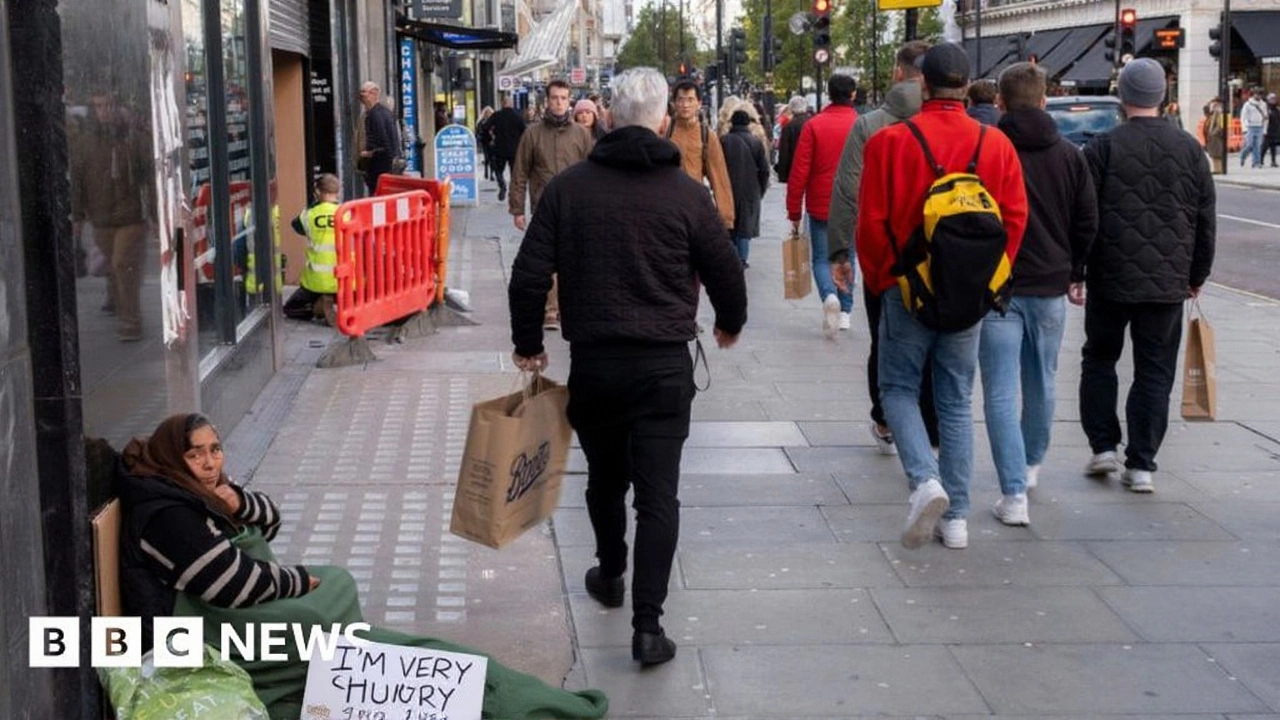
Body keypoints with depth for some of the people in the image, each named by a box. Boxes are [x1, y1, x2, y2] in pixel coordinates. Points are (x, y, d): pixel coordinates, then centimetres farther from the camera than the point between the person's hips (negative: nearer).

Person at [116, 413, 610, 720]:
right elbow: (231, 584, -21)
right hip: (212, 637, -10)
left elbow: (270, 523, 17)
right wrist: (301, 581, -5)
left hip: (242, 620, 10)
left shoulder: (191, 496, 15)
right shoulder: (165, 515, -15)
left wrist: (235, 503, -5)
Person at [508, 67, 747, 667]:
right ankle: (647, 625, -3)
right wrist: (731, 323, 24)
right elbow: (725, 272, 3)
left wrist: (527, 341, 13)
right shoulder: (685, 192, -6)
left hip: (592, 360, 2)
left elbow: (530, 274, -3)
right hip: (664, 364, -2)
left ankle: (609, 575, 42)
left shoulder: (569, 186, -2)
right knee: (658, 493, 0)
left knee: (604, 477, 22)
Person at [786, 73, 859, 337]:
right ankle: (844, 311, 16)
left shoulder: (813, 125, -6)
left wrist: (794, 212, 0)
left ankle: (829, 295, -19)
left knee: (821, 258, 7)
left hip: (821, 207, -1)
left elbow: (799, 172, -7)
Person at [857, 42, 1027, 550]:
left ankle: (925, 479, -13)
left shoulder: (890, 141, -10)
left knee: (898, 388, 11)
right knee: (956, 400, 12)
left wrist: (878, 280, 6)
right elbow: (1015, 218, 0)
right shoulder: (997, 145, -1)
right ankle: (956, 516, 13)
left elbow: (872, 223, -8)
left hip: (907, 290, -3)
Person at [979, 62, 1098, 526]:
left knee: (1000, 392, -3)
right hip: (1050, 287, 4)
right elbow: (1088, 222, 7)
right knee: (1040, 383, 21)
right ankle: (1031, 465, 40)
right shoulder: (1069, 155, 3)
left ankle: (1014, 495, -9)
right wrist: (1075, 274, 19)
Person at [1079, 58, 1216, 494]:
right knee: (1155, 371, 6)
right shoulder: (1190, 150, 3)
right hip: (1168, 284, 2)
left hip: (1110, 278, -2)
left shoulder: (1103, 148, -7)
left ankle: (1103, 446, 14)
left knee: (1099, 359, 17)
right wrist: (1197, 276, 17)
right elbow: (1206, 221, 8)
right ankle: (1141, 465, 5)